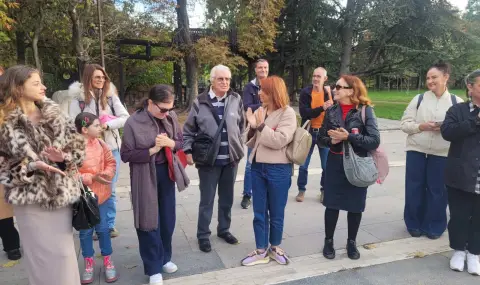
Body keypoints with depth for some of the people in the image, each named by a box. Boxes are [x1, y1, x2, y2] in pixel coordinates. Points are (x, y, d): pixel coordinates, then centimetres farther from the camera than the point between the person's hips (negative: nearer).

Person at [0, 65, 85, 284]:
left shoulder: (55, 115, 4)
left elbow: (78, 146, 4)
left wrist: (64, 157, -15)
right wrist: (31, 165, -19)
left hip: (61, 192, 3)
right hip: (31, 197, -2)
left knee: (64, 252, 10)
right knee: (41, 254, 7)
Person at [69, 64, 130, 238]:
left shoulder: (111, 96, 3)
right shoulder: (79, 98, -2)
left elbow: (125, 118, -4)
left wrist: (107, 125, -16)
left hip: (111, 148, 2)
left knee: (110, 190, 9)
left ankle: (110, 225, 23)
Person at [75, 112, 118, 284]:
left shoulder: (100, 144, -3)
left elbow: (111, 162, 4)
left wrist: (107, 174, -15)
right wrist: (92, 178, -25)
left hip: (100, 193, 3)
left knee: (103, 228, 11)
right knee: (85, 231, 11)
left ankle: (108, 262, 27)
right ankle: (89, 264, 29)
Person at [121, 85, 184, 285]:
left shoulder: (171, 117, -4)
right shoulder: (134, 122, -15)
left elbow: (181, 142, 5)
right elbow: (126, 155, -12)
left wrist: (171, 143, -17)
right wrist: (152, 150, -21)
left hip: (166, 173, 4)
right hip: (145, 177, -4)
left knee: (167, 219, 15)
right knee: (148, 221, 5)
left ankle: (165, 258, 37)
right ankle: (153, 268, 22)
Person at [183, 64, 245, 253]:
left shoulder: (236, 100, 1)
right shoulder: (200, 102, -5)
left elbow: (241, 127, 10)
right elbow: (189, 130, 1)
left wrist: (239, 148, 9)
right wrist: (188, 150, -6)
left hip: (231, 159, 3)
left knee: (227, 198, 16)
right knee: (207, 200, 7)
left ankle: (224, 229, 34)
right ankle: (203, 235, 22)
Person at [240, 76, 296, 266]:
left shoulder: (287, 113, -8)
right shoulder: (259, 112, 7)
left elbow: (280, 141, -20)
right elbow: (250, 143, 8)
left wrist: (261, 125, -15)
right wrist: (252, 127, -10)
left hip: (278, 169, -5)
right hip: (257, 167, 5)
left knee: (276, 212, 12)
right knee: (259, 213, 12)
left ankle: (275, 247, 32)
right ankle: (261, 251, 26)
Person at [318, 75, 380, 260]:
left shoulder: (365, 110, -9)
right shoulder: (331, 111, 2)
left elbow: (375, 140, -16)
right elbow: (321, 138, 6)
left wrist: (348, 137, -22)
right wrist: (332, 140, -15)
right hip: (335, 164, 2)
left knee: (355, 206, 10)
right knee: (332, 204, 8)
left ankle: (351, 242, 30)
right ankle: (328, 241, 26)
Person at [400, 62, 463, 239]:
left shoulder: (456, 102, 1)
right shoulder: (419, 99, 2)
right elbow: (404, 124, 1)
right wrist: (421, 126, -17)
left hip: (441, 154, 0)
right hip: (416, 151, 1)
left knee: (437, 191, 8)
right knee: (414, 189, 8)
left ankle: (434, 226, 26)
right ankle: (414, 224, 25)